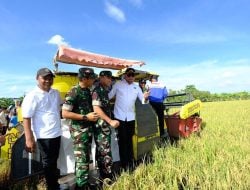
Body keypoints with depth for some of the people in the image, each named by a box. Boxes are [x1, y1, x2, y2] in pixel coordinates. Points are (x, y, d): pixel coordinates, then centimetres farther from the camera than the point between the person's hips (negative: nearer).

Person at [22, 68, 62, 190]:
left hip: (56, 133, 7)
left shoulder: (56, 93, 6)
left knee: (54, 161, 21)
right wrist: (29, 139, -19)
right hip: (44, 136, -7)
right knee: (48, 162, 9)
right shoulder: (32, 96, -14)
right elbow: (26, 118, -17)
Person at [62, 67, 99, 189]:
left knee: (86, 158, 18)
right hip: (79, 131, -8)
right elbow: (65, 113, -22)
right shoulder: (74, 92, -17)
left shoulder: (87, 90, 7)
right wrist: (86, 117, -21)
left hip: (88, 129, 8)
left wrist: (93, 115, 7)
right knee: (82, 160, -1)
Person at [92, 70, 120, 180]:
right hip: (101, 127, -9)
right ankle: (107, 178, 8)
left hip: (106, 126, 9)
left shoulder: (105, 90, 14)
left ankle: (103, 176, 29)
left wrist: (110, 122, 21)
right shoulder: (97, 91, -14)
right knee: (105, 153, -3)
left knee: (102, 152, 16)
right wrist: (110, 121, -25)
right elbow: (96, 109, -22)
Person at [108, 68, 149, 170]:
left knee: (129, 140, 14)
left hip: (131, 117, 3)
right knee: (122, 140, 3)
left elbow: (142, 101, 5)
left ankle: (130, 163, 27)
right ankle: (124, 164, 15)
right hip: (120, 116, -3)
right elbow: (109, 96, -2)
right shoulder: (118, 84, 0)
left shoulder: (136, 87, 9)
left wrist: (145, 98, -17)